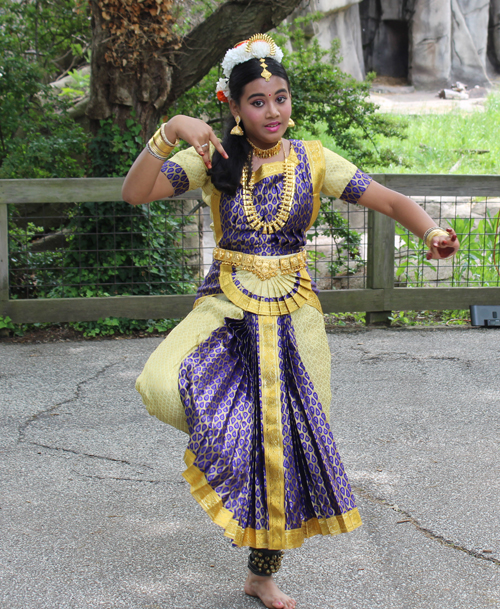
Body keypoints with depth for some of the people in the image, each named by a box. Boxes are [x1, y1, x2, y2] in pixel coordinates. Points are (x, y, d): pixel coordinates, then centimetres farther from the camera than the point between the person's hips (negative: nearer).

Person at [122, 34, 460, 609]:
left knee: (288, 445, 7)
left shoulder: (313, 160, 1)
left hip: (294, 313, 2)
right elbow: (135, 192, -14)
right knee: (161, 388, -31)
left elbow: (391, 200, -4)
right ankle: (220, 429, 5)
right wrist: (170, 130, -28)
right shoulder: (215, 159, -3)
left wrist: (431, 230, -25)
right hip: (226, 306, -2)